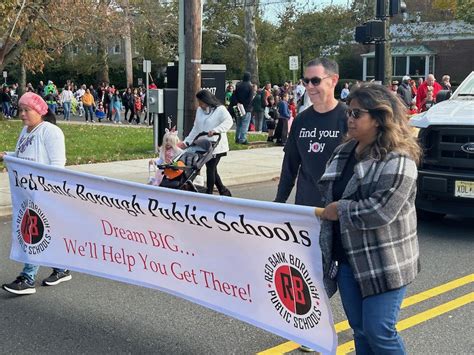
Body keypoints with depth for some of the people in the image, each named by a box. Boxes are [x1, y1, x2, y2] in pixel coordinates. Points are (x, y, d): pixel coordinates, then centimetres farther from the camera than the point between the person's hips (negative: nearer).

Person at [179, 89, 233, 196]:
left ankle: (209, 193, 3)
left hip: (216, 146, -7)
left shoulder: (220, 109, -7)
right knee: (212, 170, 10)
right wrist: (186, 142, 14)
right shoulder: (199, 110, 13)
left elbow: (228, 122, -21)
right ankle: (224, 191, 23)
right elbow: (195, 128, 18)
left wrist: (215, 130, -33)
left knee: (210, 169, -7)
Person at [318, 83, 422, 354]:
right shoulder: (343, 152, 8)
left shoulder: (397, 161, -17)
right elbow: (329, 195, 22)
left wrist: (340, 209, -14)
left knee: (379, 333, -3)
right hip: (347, 259, 7)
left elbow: (380, 212, -26)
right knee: (360, 331, 15)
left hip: (384, 264, -7)